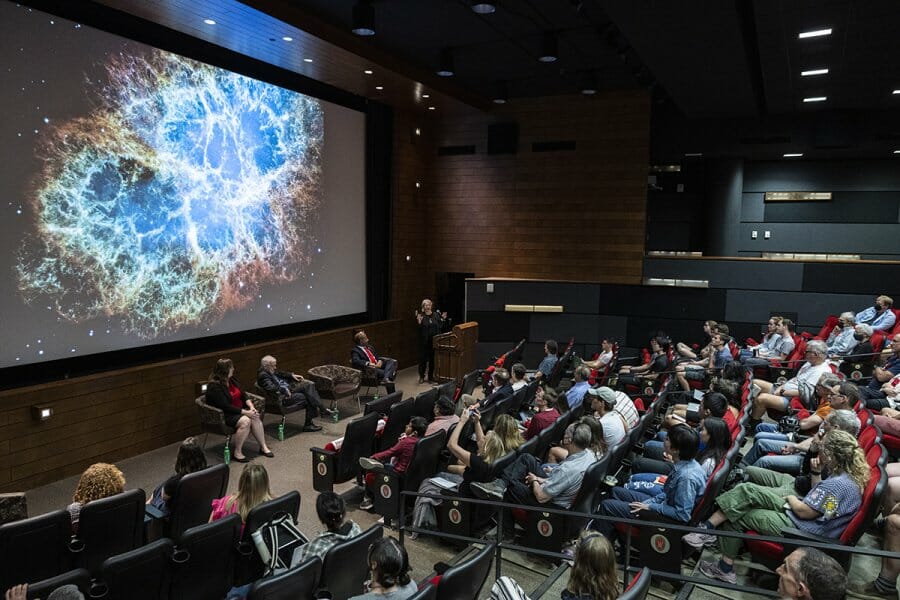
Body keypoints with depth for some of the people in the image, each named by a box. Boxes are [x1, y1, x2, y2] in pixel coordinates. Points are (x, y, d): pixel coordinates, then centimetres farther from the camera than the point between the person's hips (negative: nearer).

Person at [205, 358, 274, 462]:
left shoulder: (231, 380, 6)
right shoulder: (215, 387, -19)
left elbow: (243, 395, 10)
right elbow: (226, 406, -24)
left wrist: (251, 406, -8)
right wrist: (245, 412, -24)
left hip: (238, 410, 7)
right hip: (224, 415, -7)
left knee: (256, 417, -19)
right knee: (245, 421, -31)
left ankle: (263, 447, -12)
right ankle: (237, 453, -19)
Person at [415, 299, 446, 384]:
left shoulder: (436, 315, 6)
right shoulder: (421, 316, -5)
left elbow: (439, 327, 9)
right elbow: (419, 328, -10)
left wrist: (442, 319, -2)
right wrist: (419, 321, -25)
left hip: (434, 341, 3)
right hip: (424, 341, -3)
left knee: (433, 359, 8)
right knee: (423, 359, 1)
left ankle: (431, 376, 20)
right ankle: (421, 377, 14)